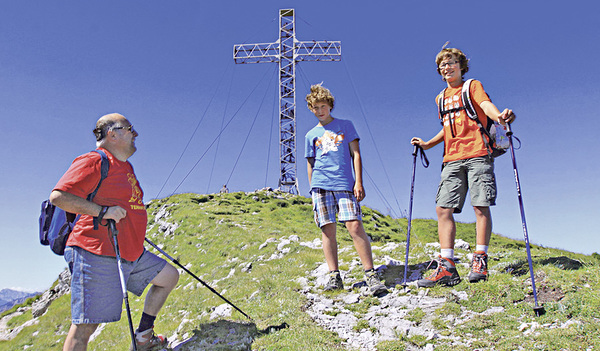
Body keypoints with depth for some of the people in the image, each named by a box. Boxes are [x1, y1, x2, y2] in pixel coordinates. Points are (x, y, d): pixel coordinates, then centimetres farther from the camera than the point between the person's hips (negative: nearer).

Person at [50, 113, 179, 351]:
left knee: (169, 275, 17)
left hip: (130, 254, 10)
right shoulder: (94, 161, -10)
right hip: (97, 254, -10)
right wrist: (103, 211, -22)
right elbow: (58, 196, -19)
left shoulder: (125, 166, 19)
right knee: (85, 326, -8)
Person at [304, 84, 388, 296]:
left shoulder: (345, 125, 14)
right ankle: (334, 276, 2)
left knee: (355, 226, -13)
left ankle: (371, 275, -9)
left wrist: (358, 182, -1)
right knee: (327, 229, -3)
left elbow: (355, 154, 9)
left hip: (345, 184, -2)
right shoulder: (311, 135, 18)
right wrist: (313, 194, 13)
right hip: (321, 186, 2)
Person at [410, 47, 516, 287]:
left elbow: (486, 105, -10)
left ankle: (480, 260, 2)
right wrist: (427, 144, 21)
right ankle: (447, 266, -6)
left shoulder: (473, 86, 9)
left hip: (477, 154, -5)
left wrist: (499, 117, -32)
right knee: (443, 208, -6)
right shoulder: (441, 98, 24)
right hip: (452, 159, 5)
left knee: (481, 206, -7)